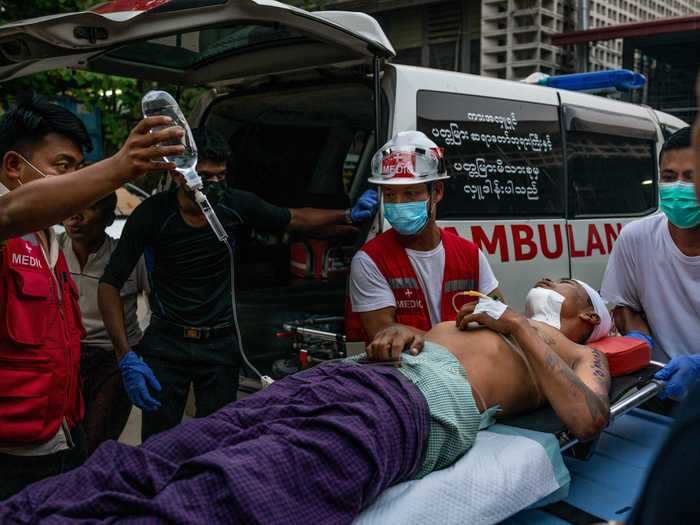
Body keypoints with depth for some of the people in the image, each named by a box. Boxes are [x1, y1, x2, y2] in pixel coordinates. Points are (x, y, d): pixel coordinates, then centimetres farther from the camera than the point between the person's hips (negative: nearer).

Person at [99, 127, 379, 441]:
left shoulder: (237, 206, -9)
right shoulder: (152, 215, -15)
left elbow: (295, 220, 9)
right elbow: (110, 285, -11)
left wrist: (348, 216, -5)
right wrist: (126, 357, -20)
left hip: (221, 344, 2)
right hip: (166, 344, -2)